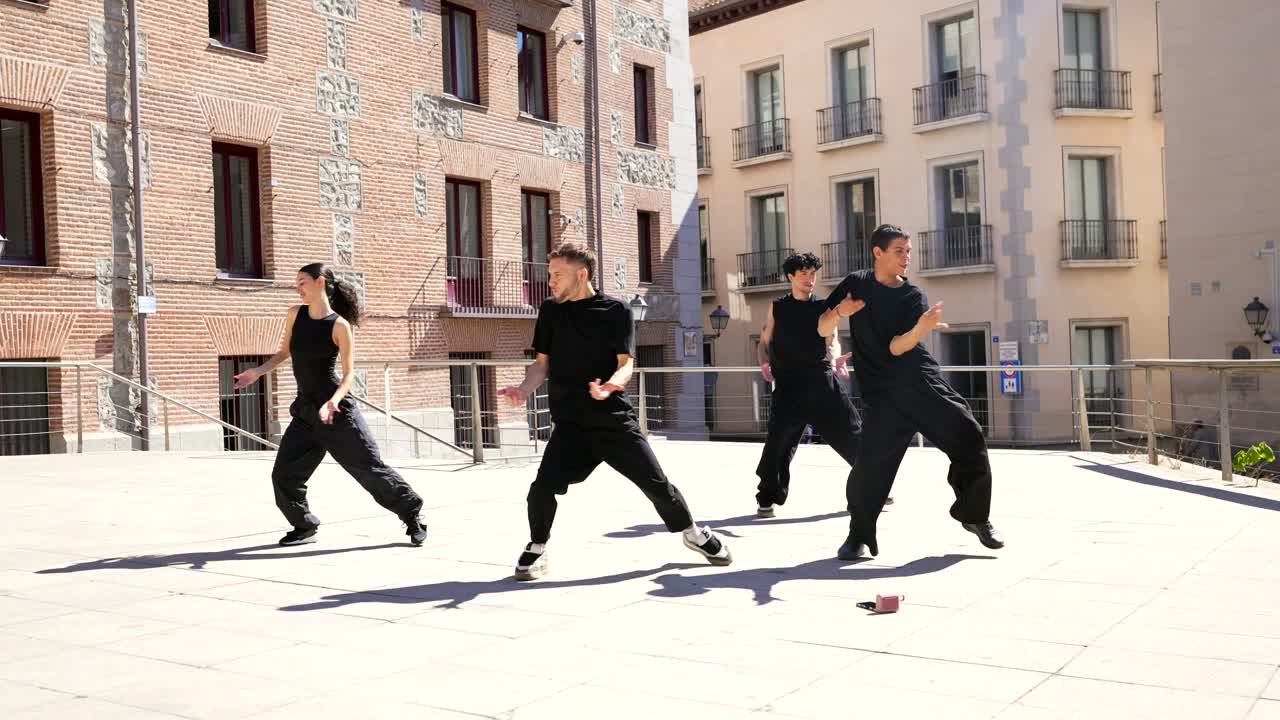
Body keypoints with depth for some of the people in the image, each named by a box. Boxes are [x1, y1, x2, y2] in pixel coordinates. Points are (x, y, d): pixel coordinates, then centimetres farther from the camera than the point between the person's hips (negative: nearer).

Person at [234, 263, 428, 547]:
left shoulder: (339, 325, -12)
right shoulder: (295, 314, 4)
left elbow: (349, 374, -11)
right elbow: (284, 353, 17)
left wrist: (333, 401, -27)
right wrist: (257, 372, 4)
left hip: (337, 409, -6)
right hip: (305, 409, 6)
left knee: (369, 466, -3)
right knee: (284, 474, 3)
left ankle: (411, 514, 11)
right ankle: (304, 526, 22)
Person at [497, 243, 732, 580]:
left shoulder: (616, 311, -1)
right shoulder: (550, 311, 7)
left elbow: (626, 362, -7)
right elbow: (542, 363, 10)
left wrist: (610, 385, -29)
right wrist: (524, 389, -11)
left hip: (615, 420, -1)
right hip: (569, 423, 1)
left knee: (656, 482, 1)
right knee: (543, 488, -16)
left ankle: (693, 534, 28)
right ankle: (537, 549, 11)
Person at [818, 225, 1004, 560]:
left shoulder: (914, 297, 2)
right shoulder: (856, 283, 6)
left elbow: (896, 347, -10)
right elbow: (822, 330, 5)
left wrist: (921, 328, -31)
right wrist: (839, 311, -17)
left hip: (924, 384, 1)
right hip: (884, 395, -1)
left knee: (970, 438, -7)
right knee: (869, 467, -16)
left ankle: (974, 515, 17)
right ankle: (860, 537, 5)